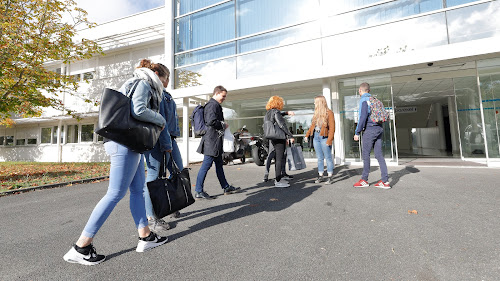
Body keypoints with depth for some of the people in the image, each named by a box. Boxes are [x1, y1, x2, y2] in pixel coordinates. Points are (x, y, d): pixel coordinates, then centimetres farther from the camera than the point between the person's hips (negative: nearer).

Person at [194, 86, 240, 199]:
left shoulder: (216, 105, 21)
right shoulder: (212, 105, -12)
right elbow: (211, 121, -25)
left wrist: (222, 124, 13)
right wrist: (223, 125, -12)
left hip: (216, 141, 11)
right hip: (212, 140, -11)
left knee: (219, 164, 15)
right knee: (206, 165, -6)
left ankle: (226, 187, 25)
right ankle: (198, 192, 3)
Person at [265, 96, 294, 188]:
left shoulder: (267, 113, 15)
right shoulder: (276, 112, -12)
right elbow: (282, 125, -19)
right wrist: (290, 136, -15)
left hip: (273, 139, 9)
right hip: (279, 138, -9)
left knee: (278, 158, 17)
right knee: (279, 159, -5)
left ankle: (278, 178, 26)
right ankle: (278, 181, 0)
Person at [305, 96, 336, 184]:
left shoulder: (329, 112, -3)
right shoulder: (316, 113, 16)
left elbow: (332, 127, -9)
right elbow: (312, 125, 19)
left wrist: (329, 140, -16)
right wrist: (307, 134, 8)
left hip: (324, 137, -6)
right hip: (316, 137, 6)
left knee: (328, 157, 0)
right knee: (319, 158, 9)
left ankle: (330, 177, 8)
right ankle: (320, 176, 16)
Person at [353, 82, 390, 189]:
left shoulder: (364, 100, -8)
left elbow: (363, 117, -16)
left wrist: (357, 132, -13)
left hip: (370, 129, -8)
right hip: (379, 128, 8)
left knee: (365, 154, 0)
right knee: (379, 154, 7)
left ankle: (364, 180, 8)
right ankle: (385, 181, 7)